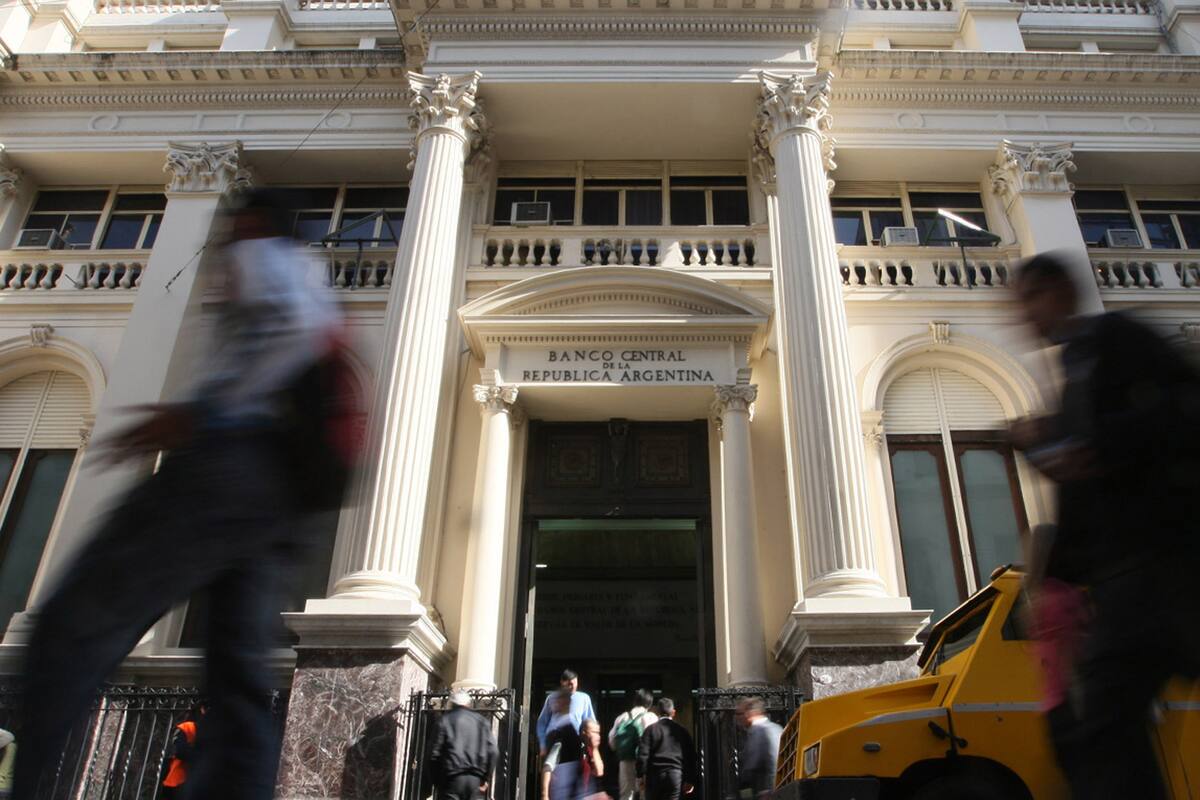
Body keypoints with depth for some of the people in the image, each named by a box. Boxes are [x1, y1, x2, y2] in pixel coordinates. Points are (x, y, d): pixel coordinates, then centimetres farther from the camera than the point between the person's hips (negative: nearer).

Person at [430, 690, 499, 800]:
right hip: (475, 778, 3)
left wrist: (437, 780, 7)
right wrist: (486, 779, 9)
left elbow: (435, 753, -2)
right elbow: (493, 751, 3)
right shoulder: (481, 721, 12)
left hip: (452, 776, -3)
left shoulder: (445, 720, 4)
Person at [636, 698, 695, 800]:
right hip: (676, 776, 1)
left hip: (655, 775, -1)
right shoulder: (682, 731, 8)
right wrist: (690, 780, 15)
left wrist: (640, 776, -1)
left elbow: (642, 754, -7)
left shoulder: (651, 730, -1)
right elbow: (690, 757, 9)